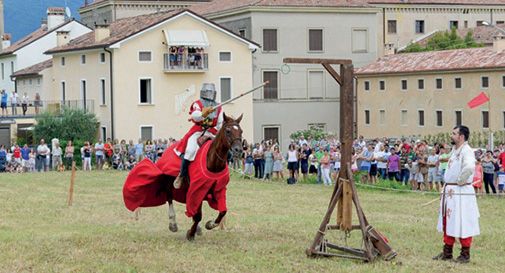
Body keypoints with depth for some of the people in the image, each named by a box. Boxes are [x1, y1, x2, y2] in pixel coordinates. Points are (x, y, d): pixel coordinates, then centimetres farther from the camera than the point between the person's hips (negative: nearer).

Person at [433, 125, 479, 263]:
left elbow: (469, 167, -35)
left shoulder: (466, 151, -17)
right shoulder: (455, 150, 13)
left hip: (461, 193, -10)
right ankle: (447, 253, 23)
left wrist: (460, 181, -21)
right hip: (449, 192, 10)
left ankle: (465, 255, 7)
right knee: (448, 223, 15)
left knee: (462, 225, -2)